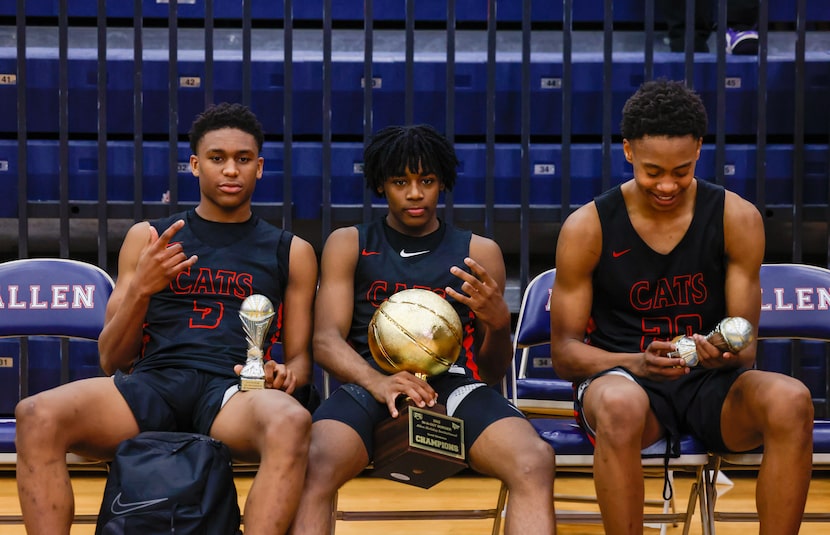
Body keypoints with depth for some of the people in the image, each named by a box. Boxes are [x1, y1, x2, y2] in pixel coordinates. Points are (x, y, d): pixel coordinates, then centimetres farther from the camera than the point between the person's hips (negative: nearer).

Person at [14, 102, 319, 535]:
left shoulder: (291, 252, 18)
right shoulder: (148, 238, 18)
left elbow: (299, 358, 17)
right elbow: (111, 360, 15)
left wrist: (286, 374, -8)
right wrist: (141, 289, -4)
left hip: (235, 391, -1)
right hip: (152, 382, 1)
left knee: (292, 422, -39)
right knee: (36, 416, -29)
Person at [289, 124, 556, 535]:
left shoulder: (479, 252, 19)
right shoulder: (348, 244, 18)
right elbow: (326, 340, 4)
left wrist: (499, 324, -6)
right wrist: (376, 381, -19)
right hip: (370, 383, -1)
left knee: (534, 462, -32)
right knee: (315, 463, -36)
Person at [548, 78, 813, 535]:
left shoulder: (737, 218, -1)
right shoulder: (587, 227, -5)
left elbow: (746, 343, 2)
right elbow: (564, 351, -3)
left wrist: (727, 354, -24)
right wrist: (639, 363, -23)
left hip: (711, 384, 2)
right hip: (623, 375, -2)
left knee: (791, 400, -31)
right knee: (620, 405, -39)